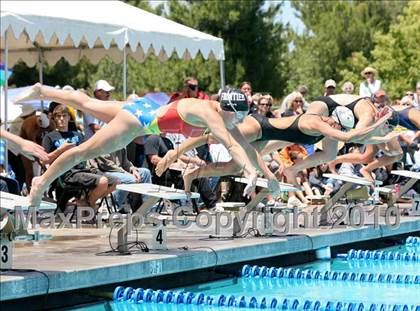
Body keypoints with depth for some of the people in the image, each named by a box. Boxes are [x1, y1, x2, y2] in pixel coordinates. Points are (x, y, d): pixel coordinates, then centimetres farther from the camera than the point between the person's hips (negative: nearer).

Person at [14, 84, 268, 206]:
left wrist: (268, 173, -5)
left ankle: (41, 91, 41)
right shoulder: (207, 113, -33)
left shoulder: (225, 116, -8)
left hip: (148, 111, 8)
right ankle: (41, 183, 20)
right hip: (139, 119, -8)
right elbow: (230, 145, -45)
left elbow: (244, 145, -2)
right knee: (85, 151, 6)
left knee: (87, 103, 24)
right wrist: (251, 172, -53)